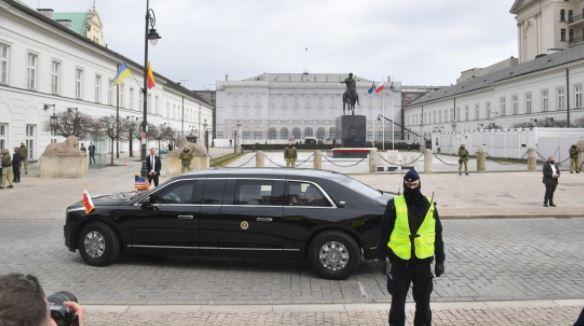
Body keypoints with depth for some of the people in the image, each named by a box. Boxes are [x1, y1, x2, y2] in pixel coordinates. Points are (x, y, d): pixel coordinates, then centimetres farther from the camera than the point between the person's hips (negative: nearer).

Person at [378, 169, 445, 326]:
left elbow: (437, 235, 9)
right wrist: (384, 258, -7)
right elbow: (384, 233, -3)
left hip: (423, 261, 2)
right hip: (400, 261, -2)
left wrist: (440, 260, 7)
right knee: (398, 300, 6)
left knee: (423, 301, 14)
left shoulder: (429, 205, 3)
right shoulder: (394, 205, -6)